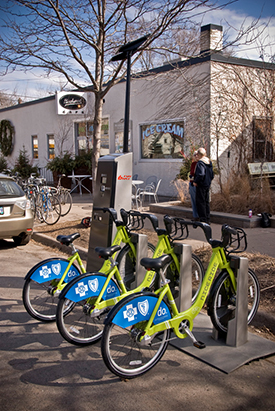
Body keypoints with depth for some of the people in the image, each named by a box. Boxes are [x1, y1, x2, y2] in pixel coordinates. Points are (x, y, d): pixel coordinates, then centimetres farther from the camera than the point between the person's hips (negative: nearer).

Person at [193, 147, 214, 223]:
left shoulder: (200, 163, -16)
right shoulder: (209, 162, 11)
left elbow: (201, 174, -28)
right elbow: (212, 175, 16)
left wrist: (195, 182, -17)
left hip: (201, 185, -9)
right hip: (207, 185, 9)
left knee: (200, 202, -2)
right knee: (206, 202, 14)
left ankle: (203, 219, -2)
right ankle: (207, 220, 18)